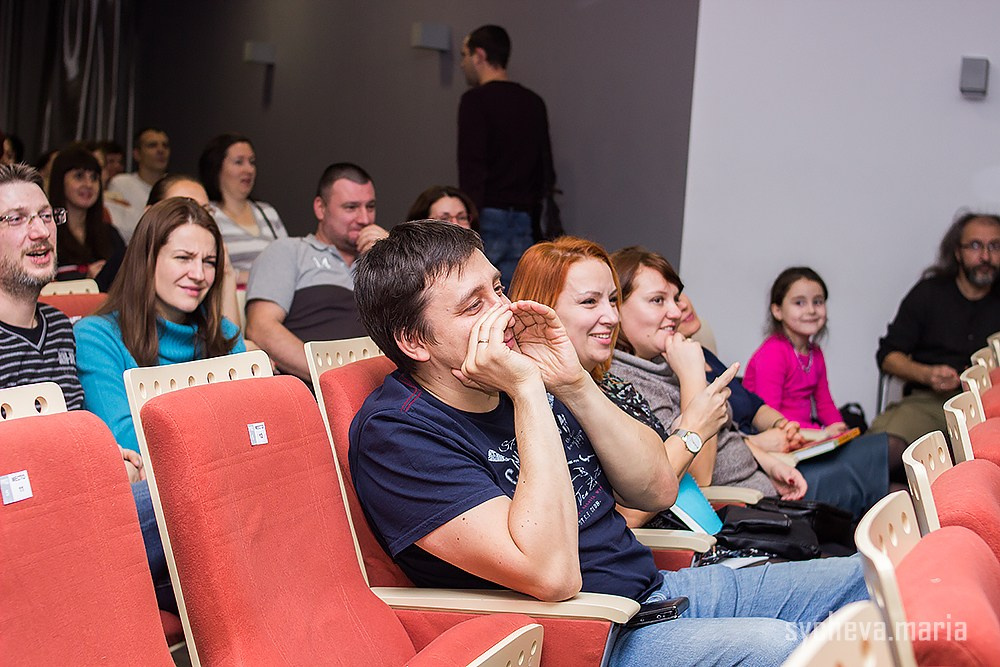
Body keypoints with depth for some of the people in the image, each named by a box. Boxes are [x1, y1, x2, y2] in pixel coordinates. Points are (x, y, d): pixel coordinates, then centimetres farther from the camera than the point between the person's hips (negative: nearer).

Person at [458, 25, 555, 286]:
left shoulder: (476, 100, -6)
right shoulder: (534, 103, 15)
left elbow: (472, 169, -15)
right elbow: (547, 173, 18)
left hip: (488, 217, -6)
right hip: (522, 224, 6)